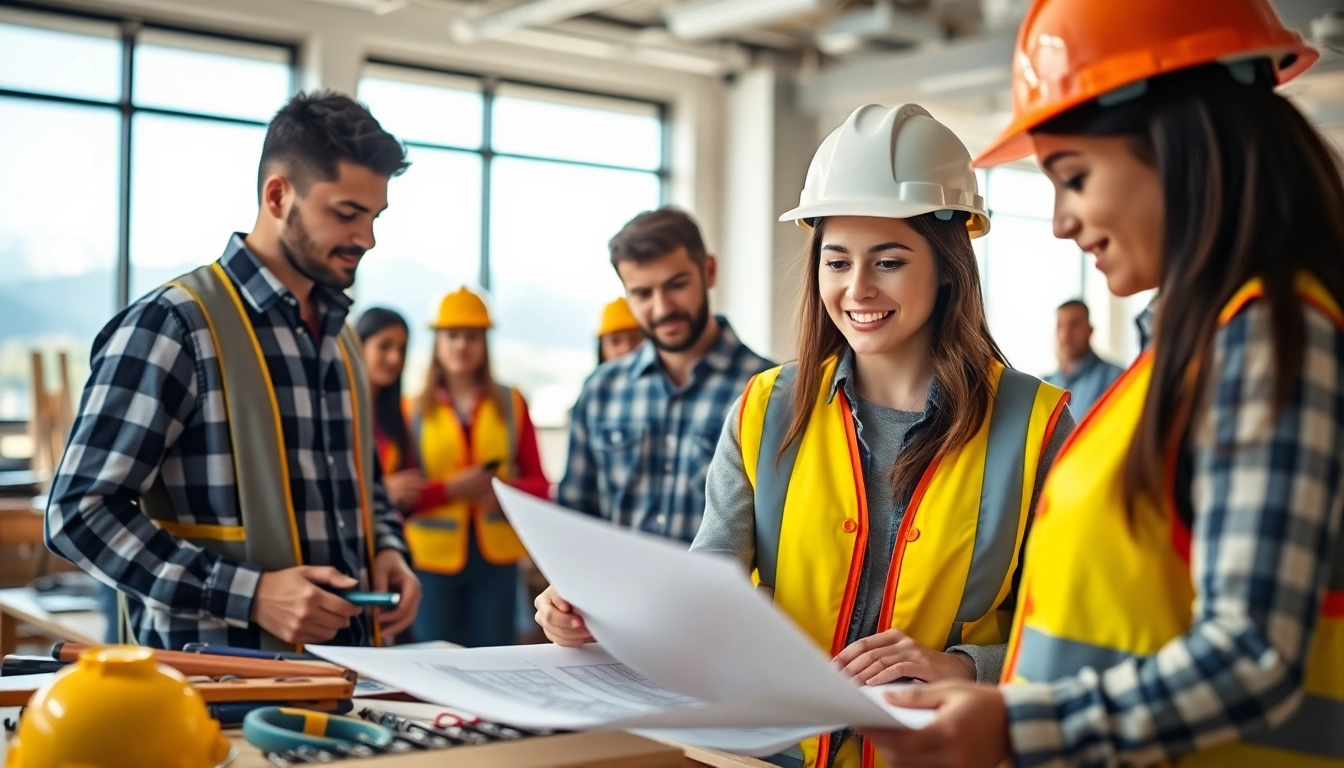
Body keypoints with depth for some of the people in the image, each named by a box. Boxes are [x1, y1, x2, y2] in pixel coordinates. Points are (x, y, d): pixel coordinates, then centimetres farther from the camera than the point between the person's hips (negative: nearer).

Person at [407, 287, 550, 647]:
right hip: (433, 559, -1)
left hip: (496, 558, 1)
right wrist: (451, 489, -16)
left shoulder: (511, 403, 6)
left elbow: (540, 484, 7)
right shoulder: (412, 409, 1)